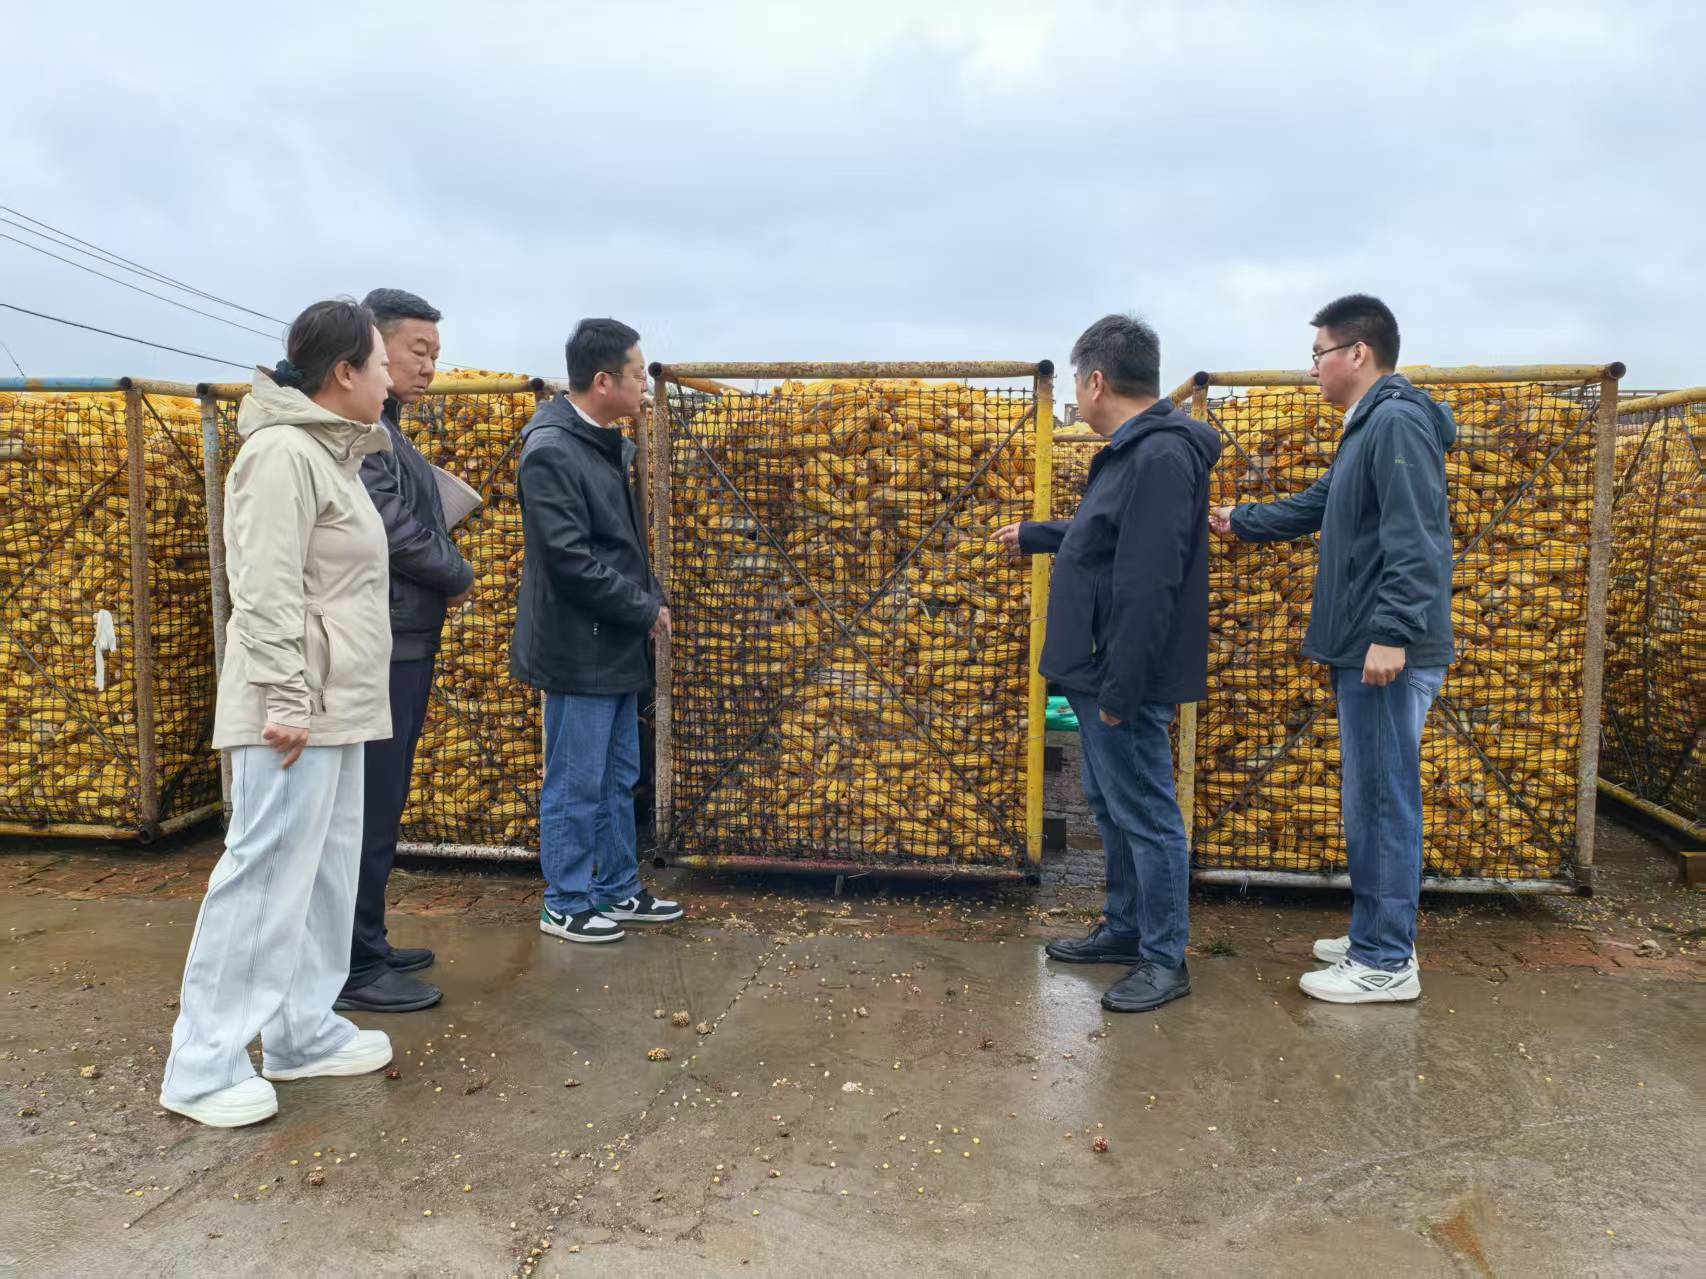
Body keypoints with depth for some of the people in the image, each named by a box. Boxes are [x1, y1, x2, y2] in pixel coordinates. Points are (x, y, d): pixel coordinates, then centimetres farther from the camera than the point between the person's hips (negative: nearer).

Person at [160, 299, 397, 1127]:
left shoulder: (331, 453, 17)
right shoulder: (283, 453, -14)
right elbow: (268, 592, -20)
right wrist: (284, 701, -22)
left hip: (336, 705, 10)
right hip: (297, 707, -10)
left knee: (326, 871, 14)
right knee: (267, 875, -5)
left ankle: (303, 1033, 25)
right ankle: (203, 1068, 5)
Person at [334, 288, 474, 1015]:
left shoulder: (382, 429, 17)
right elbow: (394, 531, -23)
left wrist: (444, 580, 0)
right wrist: (459, 577, -8)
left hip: (399, 643, 10)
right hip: (379, 648, -10)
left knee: (378, 807, 17)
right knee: (368, 812, -3)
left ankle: (365, 946, 29)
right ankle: (354, 972, 7)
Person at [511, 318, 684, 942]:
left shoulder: (606, 445, 12)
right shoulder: (551, 451, -18)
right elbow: (571, 559, -23)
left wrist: (652, 598, 5)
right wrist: (645, 609, -14)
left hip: (616, 645, 9)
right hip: (580, 648, -9)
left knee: (619, 777, 17)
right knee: (576, 784, 3)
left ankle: (618, 891, 30)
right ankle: (565, 905, 17)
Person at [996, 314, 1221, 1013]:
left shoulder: (1161, 457, -21)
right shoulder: (1132, 451, 12)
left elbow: (1148, 587, -27)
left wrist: (1121, 690, -25)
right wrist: (1030, 534, 43)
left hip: (1126, 681, -10)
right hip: (1100, 673, 10)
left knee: (1146, 815, 1)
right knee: (1109, 805, 19)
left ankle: (1164, 959, 15)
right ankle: (1125, 928, 34)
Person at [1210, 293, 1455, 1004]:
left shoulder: (1397, 422, -13)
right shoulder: (1367, 428, 19)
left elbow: (1415, 540, -22)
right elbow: (1314, 507, 32)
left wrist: (1393, 632, -27)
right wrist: (1239, 521, 40)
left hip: (1389, 657, -10)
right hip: (1364, 651, 10)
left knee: (1383, 802, -3)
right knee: (1370, 800, 15)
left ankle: (1386, 963, 7)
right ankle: (1375, 937, 27)